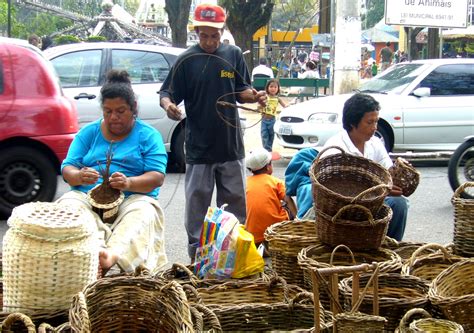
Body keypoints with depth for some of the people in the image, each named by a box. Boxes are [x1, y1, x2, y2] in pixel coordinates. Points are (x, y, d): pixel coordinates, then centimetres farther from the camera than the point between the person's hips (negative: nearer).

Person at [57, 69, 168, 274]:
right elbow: (67, 169, 8)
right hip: (87, 195, 2)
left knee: (142, 213, -36)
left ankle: (113, 254, -64)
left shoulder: (148, 135, 8)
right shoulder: (88, 133, 16)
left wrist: (129, 183, -26)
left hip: (132, 198, -2)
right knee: (68, 205, -31)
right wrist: (79, 176, -19)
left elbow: (157, 177, -4)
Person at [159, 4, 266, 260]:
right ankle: (196, 257, 14)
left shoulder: (233, 55, 4)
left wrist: (254, 96, -13)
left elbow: (241, 91, 9)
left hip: (231, 145, 2)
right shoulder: (187, 60, -3)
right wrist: (168, 104, -26)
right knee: (197, 205, 4)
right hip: (198, 148, -2)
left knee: (235, 204, 11)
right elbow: (167, 93, -4)